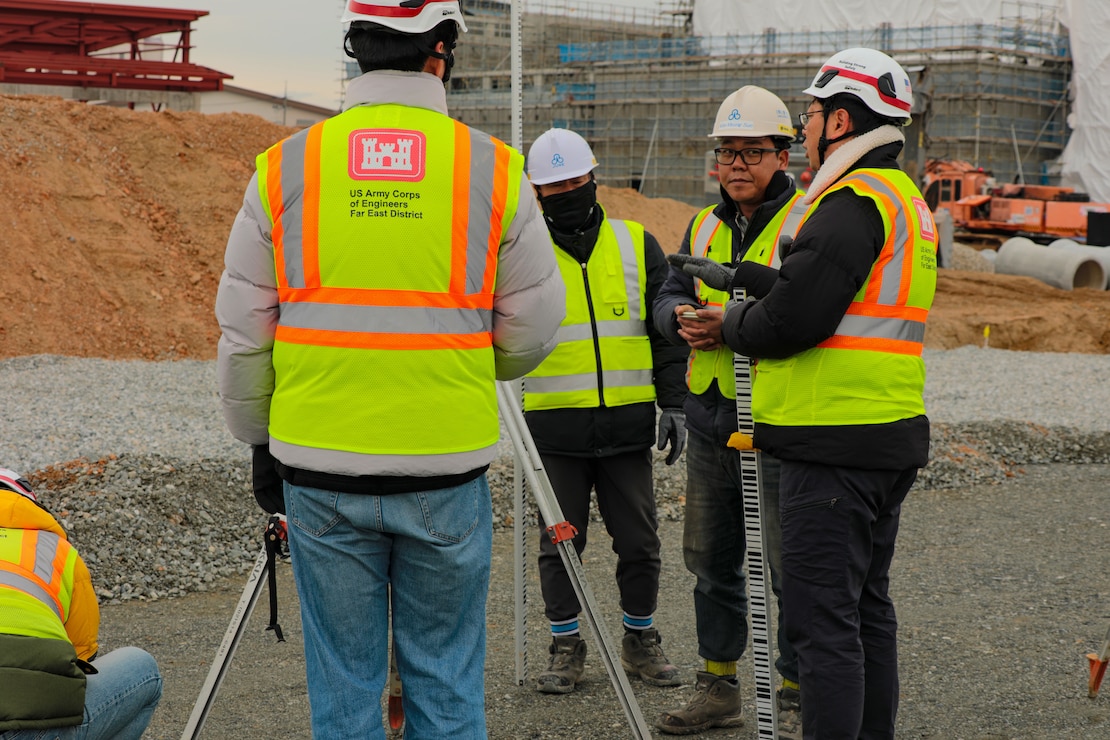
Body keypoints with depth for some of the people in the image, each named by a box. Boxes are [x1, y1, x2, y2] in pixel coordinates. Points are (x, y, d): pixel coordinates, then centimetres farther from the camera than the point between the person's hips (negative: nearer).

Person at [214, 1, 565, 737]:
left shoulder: (284, 167, 0)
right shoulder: (494, 169, -3)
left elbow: (243, 336, 3)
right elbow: (532, 332, 1)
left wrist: (261, 444, 18)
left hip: (321, 469, 1)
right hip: (448, 471, -1)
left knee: (344, 681, 10)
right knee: (446, 679, 11)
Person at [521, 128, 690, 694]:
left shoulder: (637, 246, 7)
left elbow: (667, 332, 8)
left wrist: (672, 403, 2)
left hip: (628, 424, 1)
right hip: (555, 429, -1)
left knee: (639, 542, 8)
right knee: (560, 543, 5)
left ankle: (641, 641, 25)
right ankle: (566, 648, 20)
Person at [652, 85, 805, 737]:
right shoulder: (704, 227, 15)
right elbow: (669, 297, 14)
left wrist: (734, 325, -25)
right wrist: (683, 315, -8)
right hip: (710, 420, 7)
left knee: (790, 567, -2)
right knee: (711, 560, 15)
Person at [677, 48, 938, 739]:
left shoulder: (851, 202, -15)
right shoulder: (909, 201, 18)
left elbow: (790, 321, -20)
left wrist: (732, 321, 1)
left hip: (836, 445, -10)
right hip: (894, 439, 10)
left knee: (822, 616, -7)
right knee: (868, 605, 16)